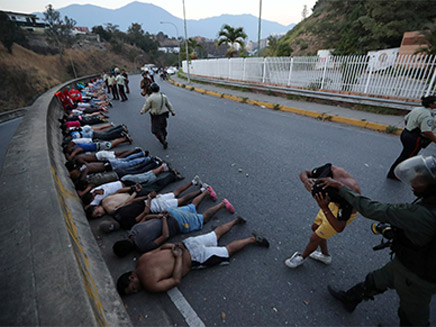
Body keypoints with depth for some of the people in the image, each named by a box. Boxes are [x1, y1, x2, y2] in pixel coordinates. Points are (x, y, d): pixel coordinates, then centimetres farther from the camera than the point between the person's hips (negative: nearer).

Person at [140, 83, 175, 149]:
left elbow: (146, 106, -5)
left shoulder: (150, 98, -16)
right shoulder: (163, 96, -3)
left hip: (155, 116, -5)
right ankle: (164, 138, 36)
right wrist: (172, 112, 17)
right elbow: (169, 105, 5)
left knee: (156, 130, 2)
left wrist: (142, 112, 13)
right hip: (163, 114, 5)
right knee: (163, 127, 22)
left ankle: (164, 141, -9)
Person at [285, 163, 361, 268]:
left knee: (315, 238, 5)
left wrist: (324, 208, -47)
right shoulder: (330, 169, -34)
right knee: (315, 227, 21)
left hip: (344, 212, -6)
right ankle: (325, 256, 48)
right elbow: (304, 173, -17)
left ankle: (302, 257, 37)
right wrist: (306, 180, -42)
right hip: (334, 201, 6)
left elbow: (339, 228, -33)